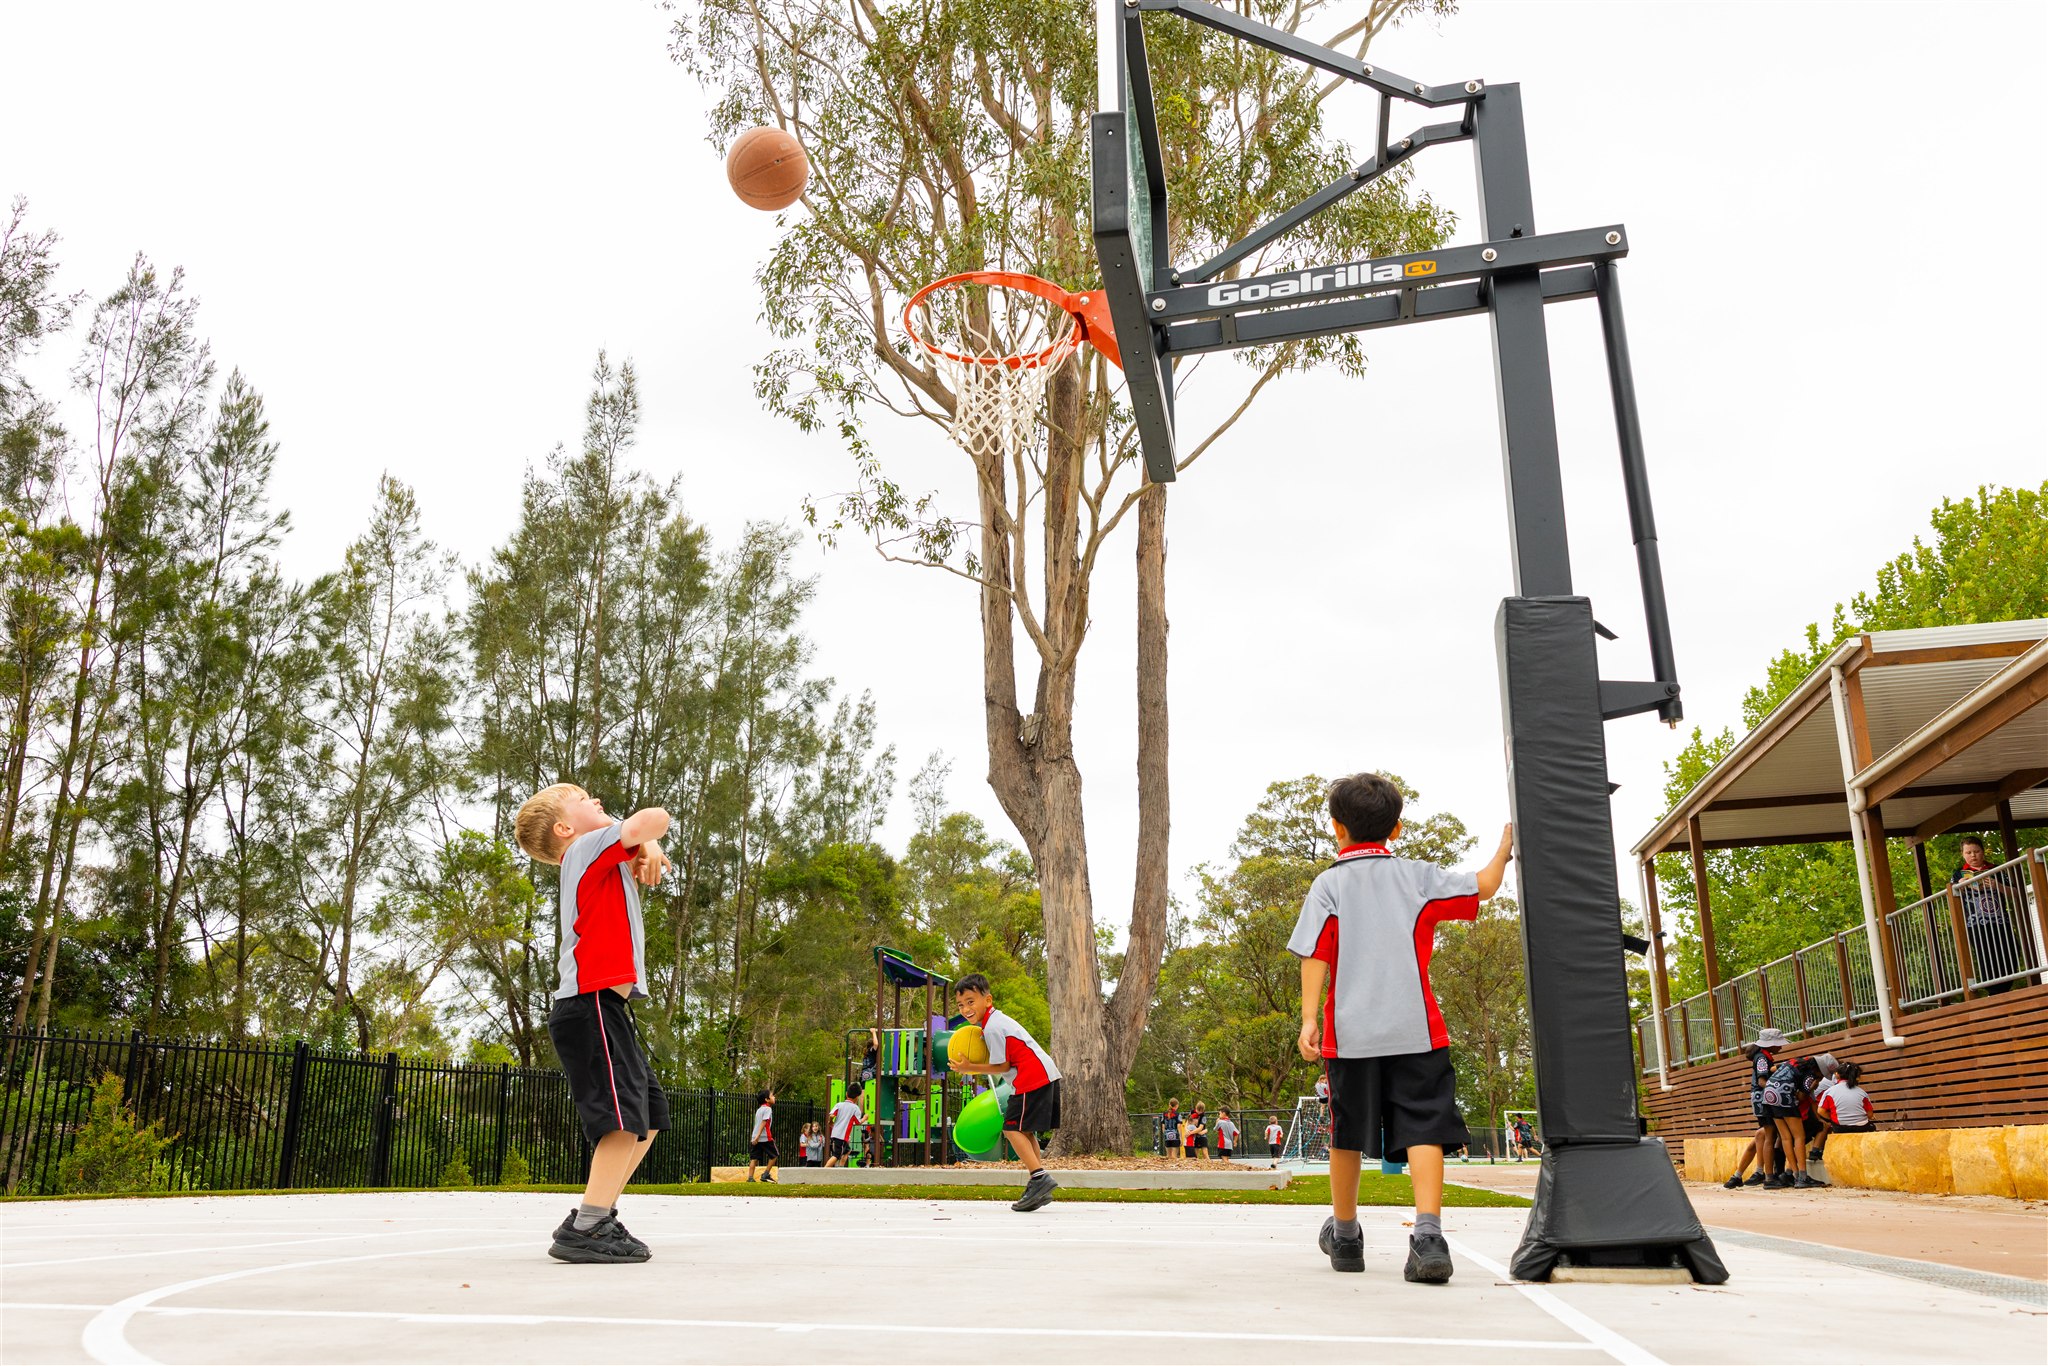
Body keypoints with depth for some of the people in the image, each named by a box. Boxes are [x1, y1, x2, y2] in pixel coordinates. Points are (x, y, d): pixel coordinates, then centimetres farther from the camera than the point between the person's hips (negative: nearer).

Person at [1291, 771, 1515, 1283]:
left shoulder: (1328, 884, 2)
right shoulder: (1418, 876, 6)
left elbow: (1315, 956, -5)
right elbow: (1483, 885, 14)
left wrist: (1309, 1018, -7)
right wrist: (1505, 848, 32)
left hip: (1350, 1031, 0)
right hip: (1415, 1029, 0)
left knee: (1347, 1133, 13)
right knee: (1423, 1129, -3)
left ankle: (1345, 1235, 28)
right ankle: (1428, 1235, -20)